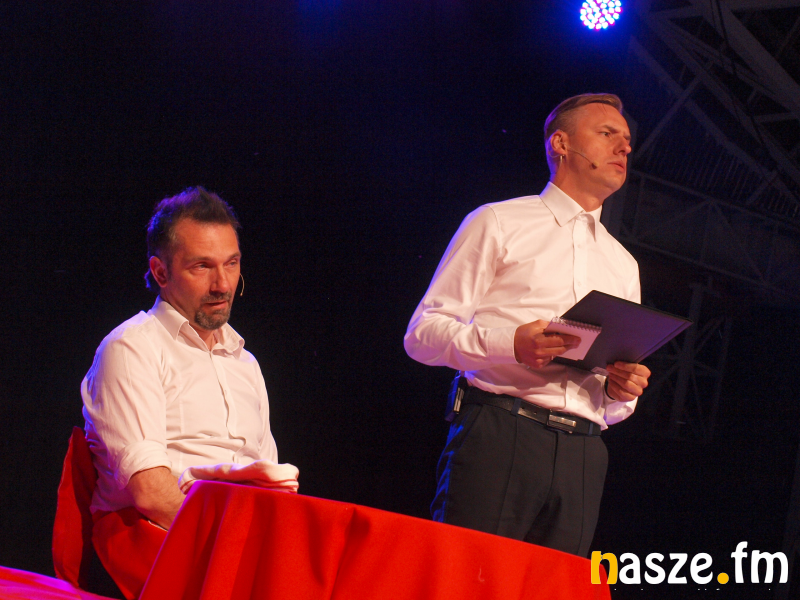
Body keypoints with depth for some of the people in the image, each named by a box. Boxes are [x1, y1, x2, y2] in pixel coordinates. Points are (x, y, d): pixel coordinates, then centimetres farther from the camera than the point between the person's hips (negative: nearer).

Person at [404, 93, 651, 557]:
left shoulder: (623, 266, 26)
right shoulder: (499, 223, 10)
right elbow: (423, 334, 2)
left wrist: (622, 390, 3)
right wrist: (510, 344, -15)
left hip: (581, 456, 5)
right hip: (499, 433, -5)